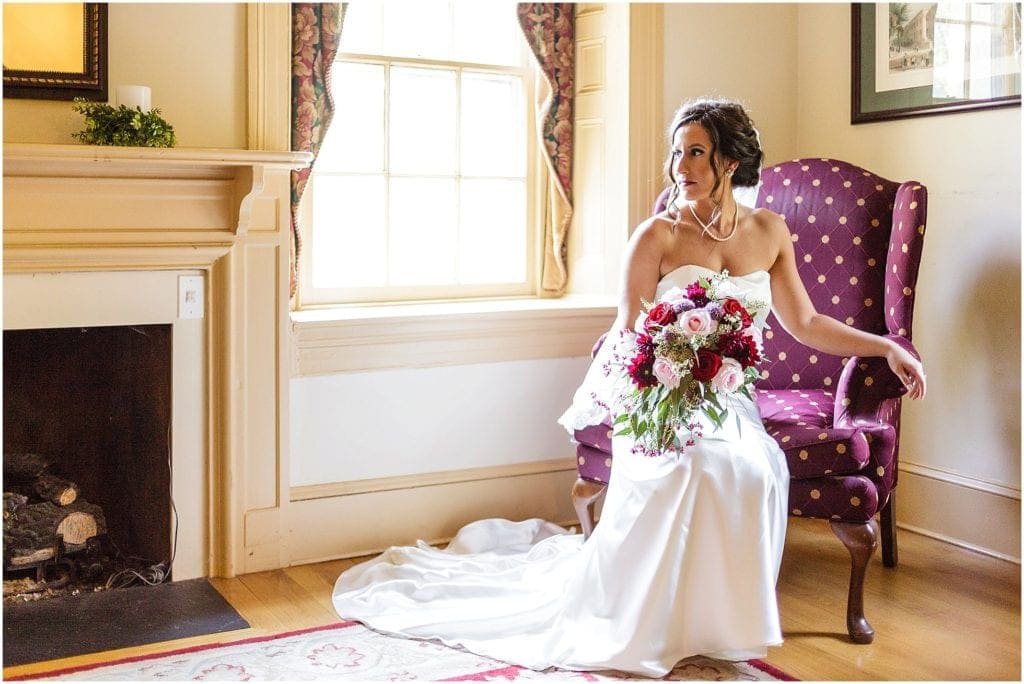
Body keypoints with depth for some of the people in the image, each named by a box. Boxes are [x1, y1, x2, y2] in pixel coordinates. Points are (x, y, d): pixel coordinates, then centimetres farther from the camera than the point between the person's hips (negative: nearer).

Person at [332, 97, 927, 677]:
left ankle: (706, 624, -3)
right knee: (706, 468, -33)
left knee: (760, 468, -27)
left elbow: (805, 324, 16)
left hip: (732, 408, 4)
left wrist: (888, 347, 12)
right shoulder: (657, 236, -4)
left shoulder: (769, 232, 9)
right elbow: (629, 340, -5)